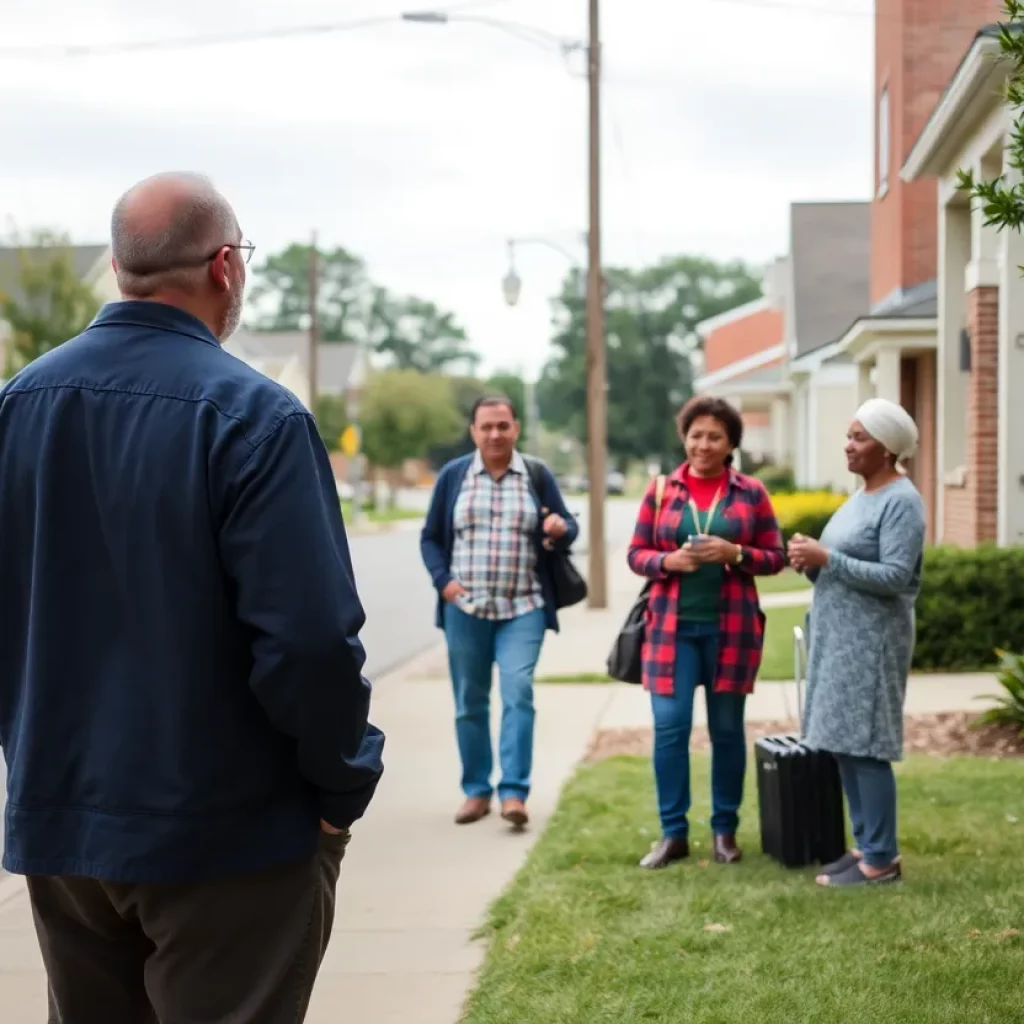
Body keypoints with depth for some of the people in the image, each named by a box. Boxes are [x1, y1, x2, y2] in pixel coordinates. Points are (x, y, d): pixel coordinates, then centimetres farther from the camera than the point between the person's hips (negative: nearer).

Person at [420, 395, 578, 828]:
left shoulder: (537, 476, 6)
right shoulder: (453, 475, 6)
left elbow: (567, 527, 9)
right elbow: (430, 537, 10)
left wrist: (560, 531, -15)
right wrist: (442, 580, -5)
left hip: (523, 609, -1)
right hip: (465, 608, 1)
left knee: (518, 693, -14)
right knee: (469, 702, 6)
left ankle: (514, 792, -12)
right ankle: (476, 790, 17)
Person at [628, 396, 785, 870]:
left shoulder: (751, 492, 3)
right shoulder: (661, 490, 5)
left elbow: (775, 557, 3)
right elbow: (636, 554, 6)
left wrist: (734, 554, -15)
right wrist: (668, 560, -14)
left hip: (730, 627, 0)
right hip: (673, 626, 1)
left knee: (727, 728, 7)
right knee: (669, 726, -3)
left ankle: (725, 830, 19)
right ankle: (673, 832, 8)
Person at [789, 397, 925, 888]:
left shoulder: (901, 502, -12)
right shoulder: (861, 496, 15)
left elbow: (894, 576, -20)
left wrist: (826, 559, -21)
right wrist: (810, 561, 0)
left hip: (871, 639, -9)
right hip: (838, 636, 9)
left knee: (865, 747, -7)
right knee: (843, 743, 10)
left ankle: (882, 860, -1)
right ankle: (866, 846, 18)